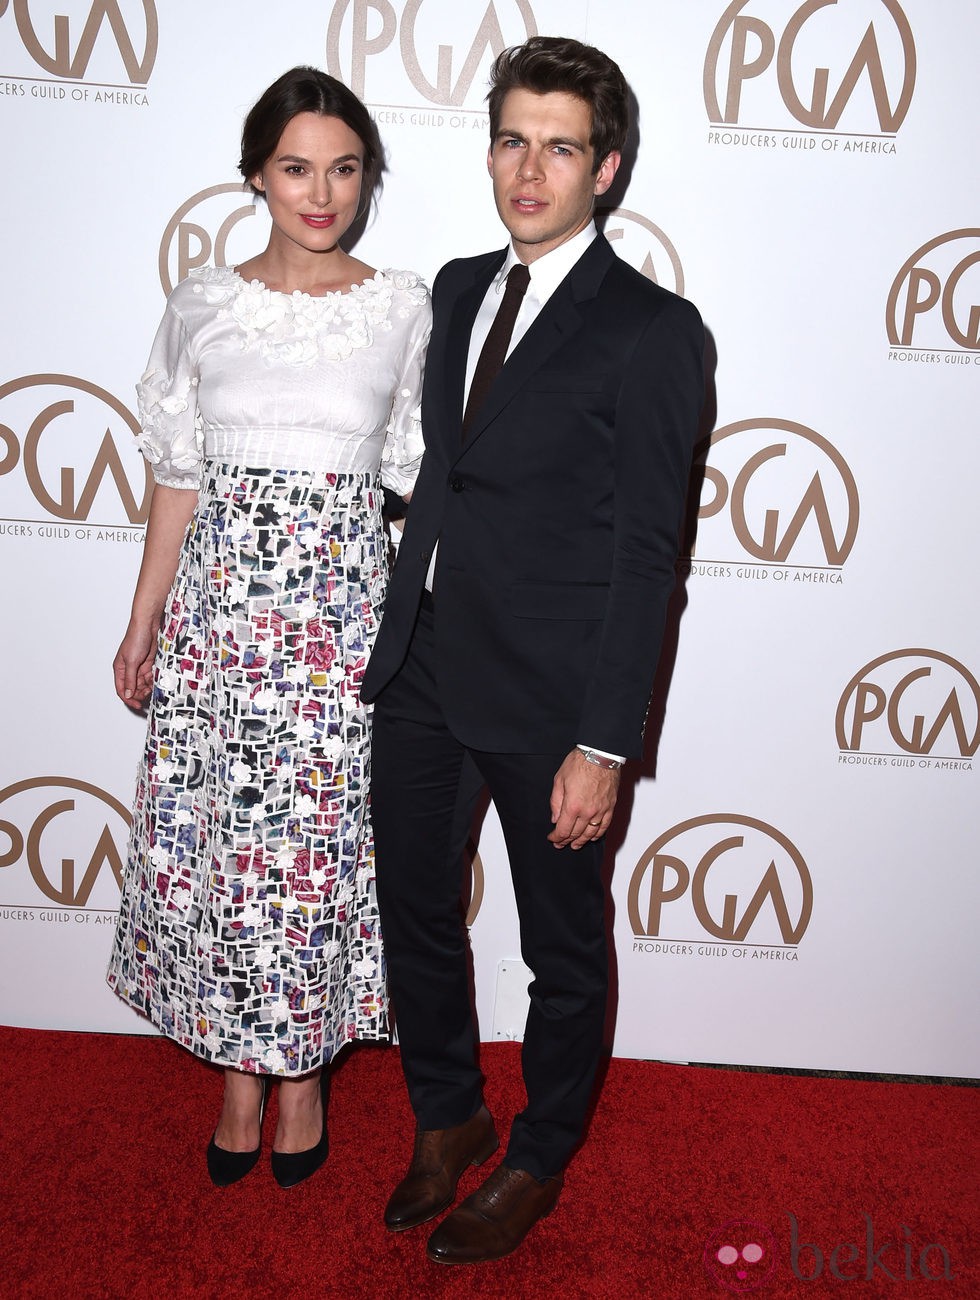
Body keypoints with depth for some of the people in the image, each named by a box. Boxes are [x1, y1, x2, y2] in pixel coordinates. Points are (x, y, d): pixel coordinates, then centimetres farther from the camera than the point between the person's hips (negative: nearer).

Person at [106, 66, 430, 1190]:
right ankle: (240, 1073, 28)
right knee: (216, 837, 7)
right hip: (220, 602, 2)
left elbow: (418, 471, 8)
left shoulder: (404, 309, 2)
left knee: (320, 841, 4)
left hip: (343, 607, -1)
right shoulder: (203, 306, 5)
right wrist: (142, 624, 7)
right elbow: (177, 476, 7)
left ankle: (304, 1067, 28)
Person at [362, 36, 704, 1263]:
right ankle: (447, 1119, 45)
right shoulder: (457, 289, 10)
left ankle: (538, 1162, 39)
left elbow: (644, 553, -14)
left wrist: (603, 746, -16)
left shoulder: (651, 330, -11)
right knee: (414, 914, 19)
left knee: (563, 951, 14)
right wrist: (393, 639, 10)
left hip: (544, 698, -6)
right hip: (422, 673, 7)